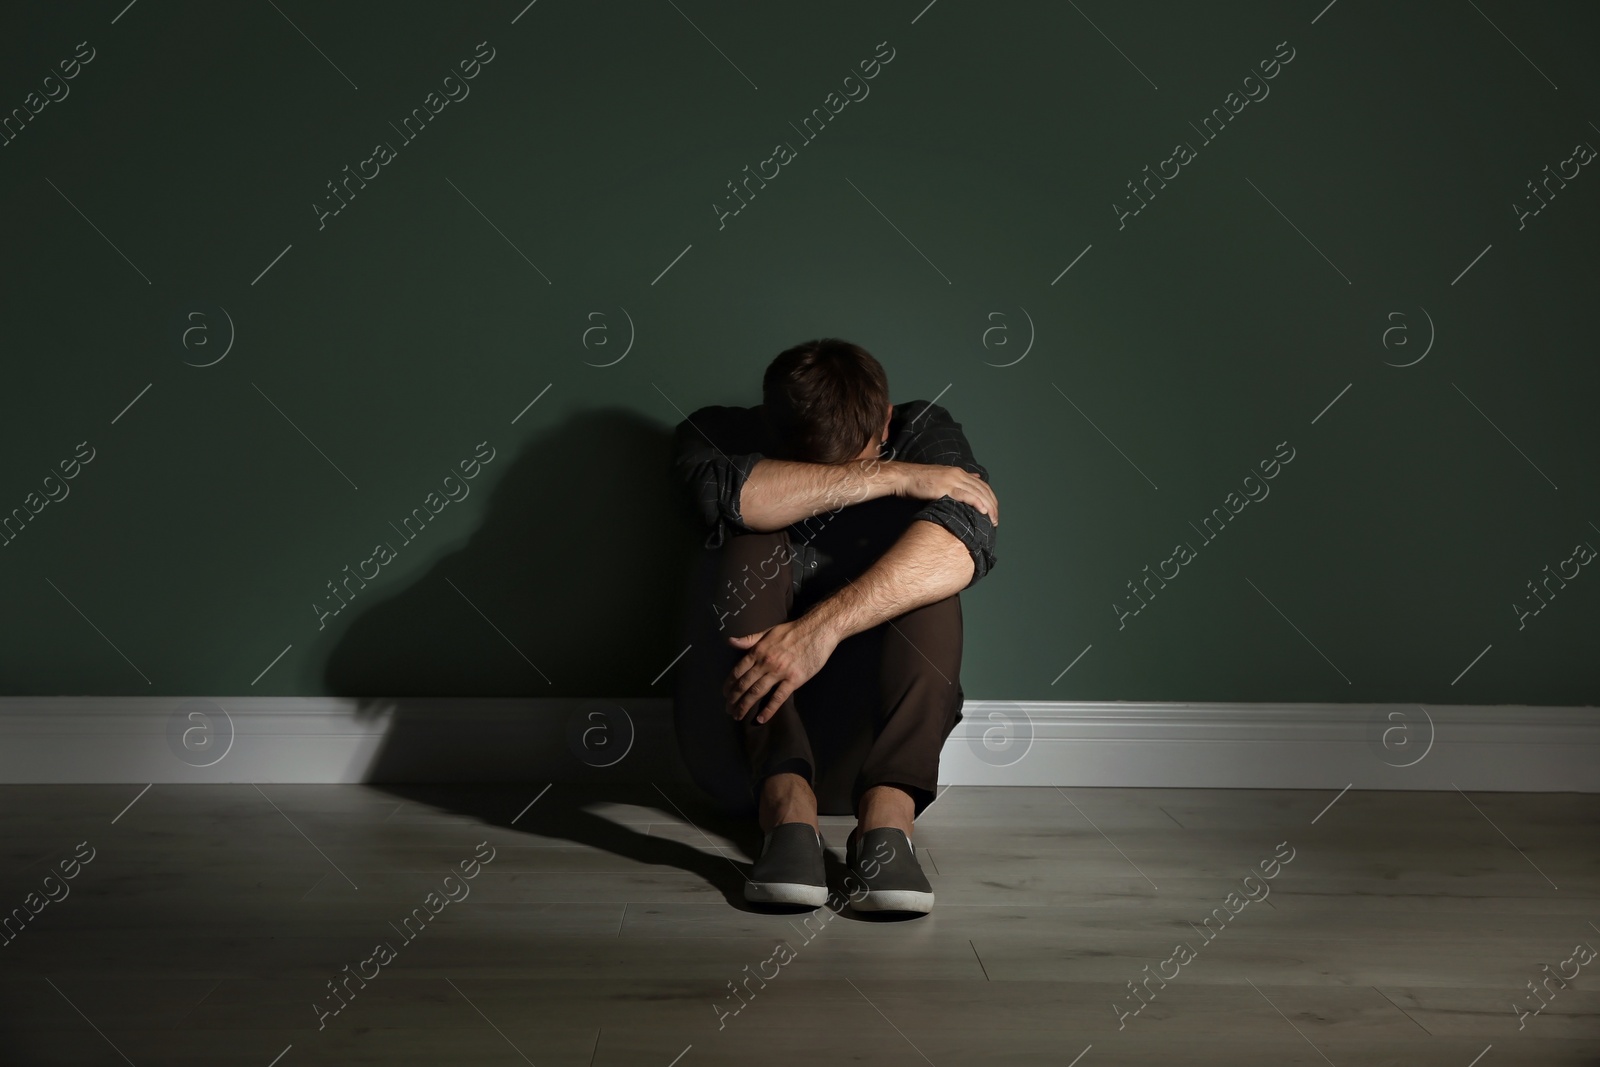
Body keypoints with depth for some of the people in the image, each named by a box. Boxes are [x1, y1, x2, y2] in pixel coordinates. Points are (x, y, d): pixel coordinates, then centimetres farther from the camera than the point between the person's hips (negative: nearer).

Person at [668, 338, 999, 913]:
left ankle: (888, 809, -38)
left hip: (869, 734, 0)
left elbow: (966, 537, -25)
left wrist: (824, 626, -38)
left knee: (923, 574, -23)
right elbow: (721, 493, -27)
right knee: (750, 552, -23)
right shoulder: (719, 432, 0)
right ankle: (787, 804, -37)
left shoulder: (923, 436, -1)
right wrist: (888, 477, -23)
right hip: (743, 736, 0)